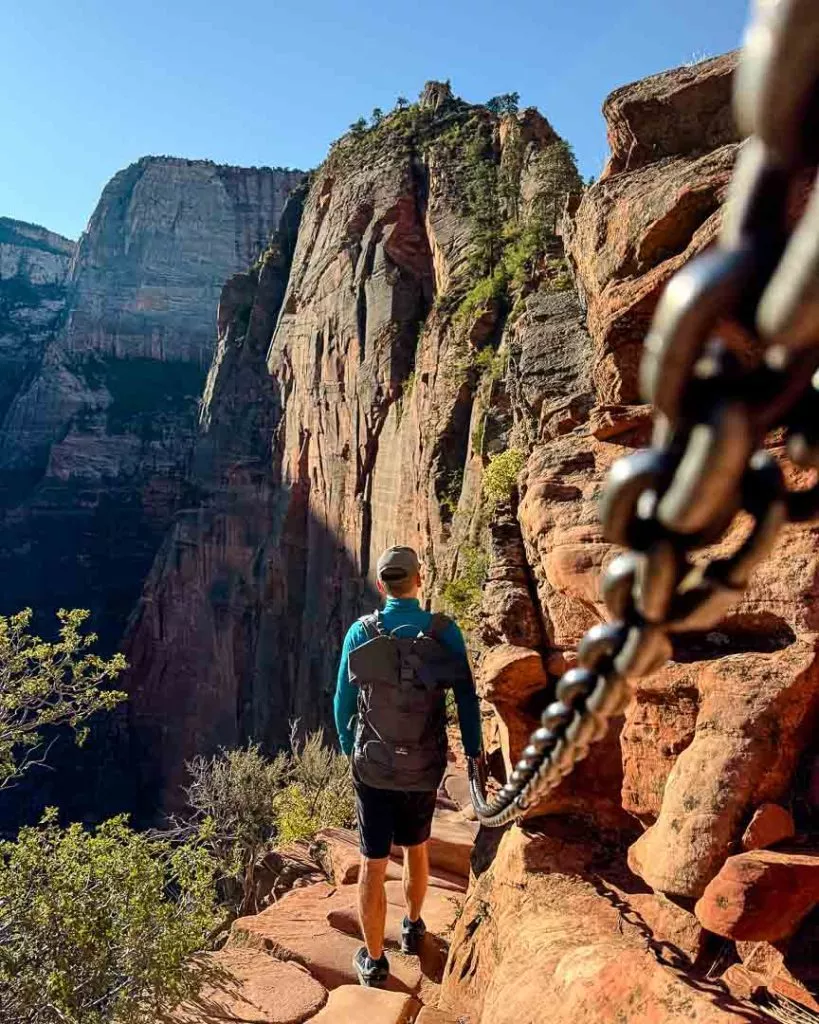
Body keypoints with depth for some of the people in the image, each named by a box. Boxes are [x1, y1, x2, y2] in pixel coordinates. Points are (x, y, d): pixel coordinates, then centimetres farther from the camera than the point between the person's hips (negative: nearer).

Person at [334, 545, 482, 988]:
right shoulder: (444, 631, -12)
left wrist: (349, 750, 15)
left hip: (372, 767, -1)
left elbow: (343, 702, -1)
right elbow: (466, 698, -8)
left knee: (373, 863, 13)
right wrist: (474, 753, 5)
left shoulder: (360, 633, -10)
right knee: (416, 848, 26)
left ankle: (374, 962, 27)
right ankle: (413, 928, 47)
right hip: (423, 768, 1)